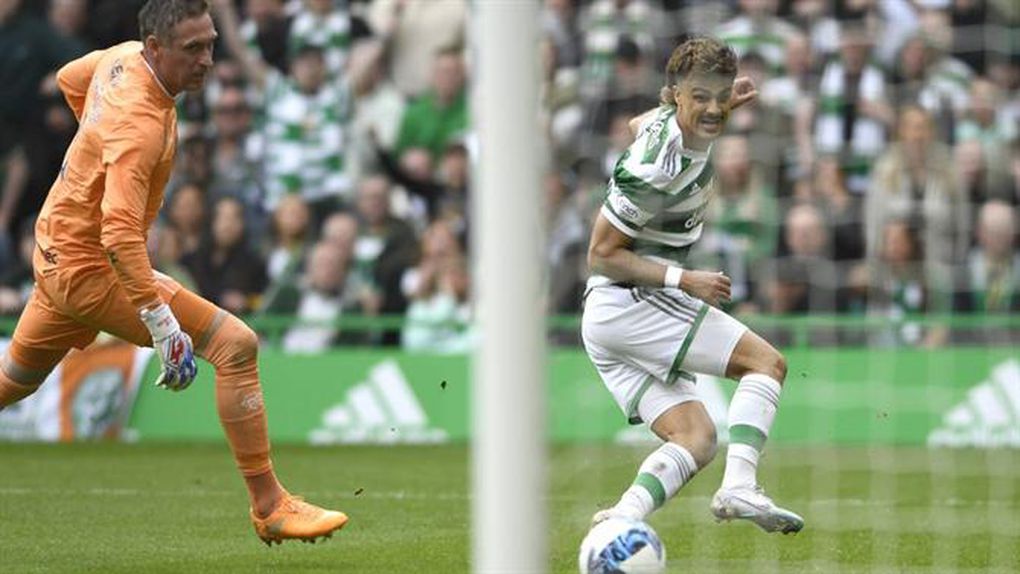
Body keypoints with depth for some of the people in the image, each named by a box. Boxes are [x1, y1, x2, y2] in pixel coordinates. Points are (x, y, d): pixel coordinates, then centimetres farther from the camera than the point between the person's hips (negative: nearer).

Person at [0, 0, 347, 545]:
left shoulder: (122, 58, 0)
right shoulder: (138, 123, -28)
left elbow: (69, 78, 24)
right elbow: (120, 234, -36)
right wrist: (165, 327, -39)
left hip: (56, 255, 10)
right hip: (90, 269, -10)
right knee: (236, 344, -16)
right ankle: (269, 506, -13)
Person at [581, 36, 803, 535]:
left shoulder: (666, 119, 4)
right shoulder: (654, 170, -24)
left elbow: (638, 124, 31)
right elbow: (601, 254, -19)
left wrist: (724, 104, 24)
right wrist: (684, 280, -21)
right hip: (629, 302, -10)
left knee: (696, 438, 2)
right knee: (767, 362, -11)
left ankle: (623, 517, -15)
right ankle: (739, 486, -26)